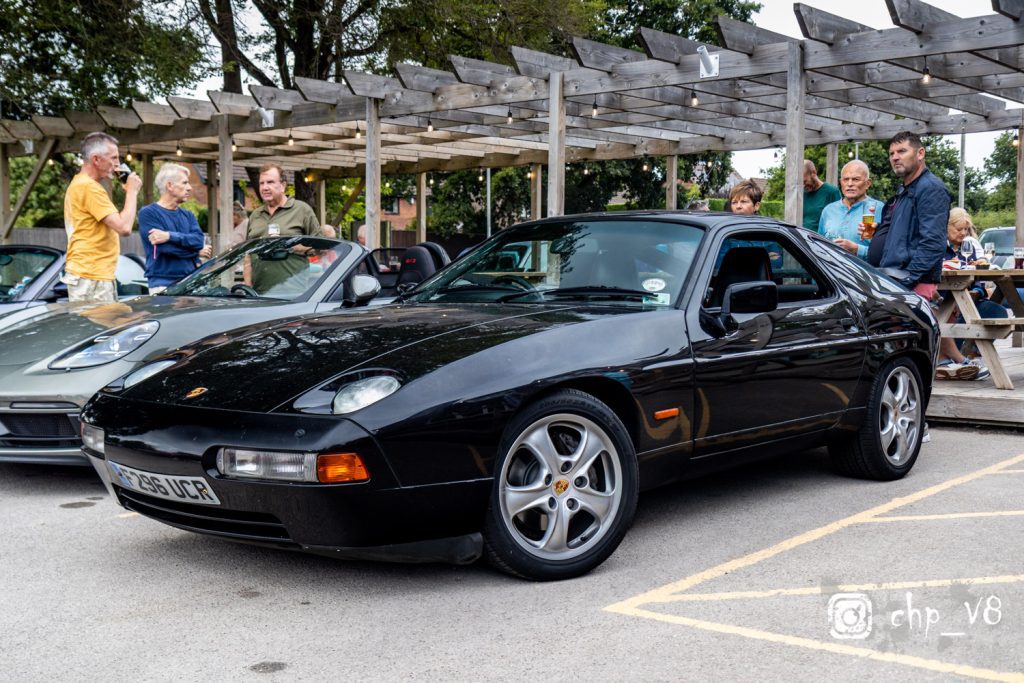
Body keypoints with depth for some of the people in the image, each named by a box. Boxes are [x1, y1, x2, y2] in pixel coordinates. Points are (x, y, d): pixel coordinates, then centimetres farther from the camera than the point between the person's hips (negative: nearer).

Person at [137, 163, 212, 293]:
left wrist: (170, 236, -16)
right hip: (163, 283, -5)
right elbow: (165, 247, -14)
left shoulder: (188, 215, 17)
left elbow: (199, 240, -2)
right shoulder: (148, 213, -2)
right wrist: (196, 252, -2)